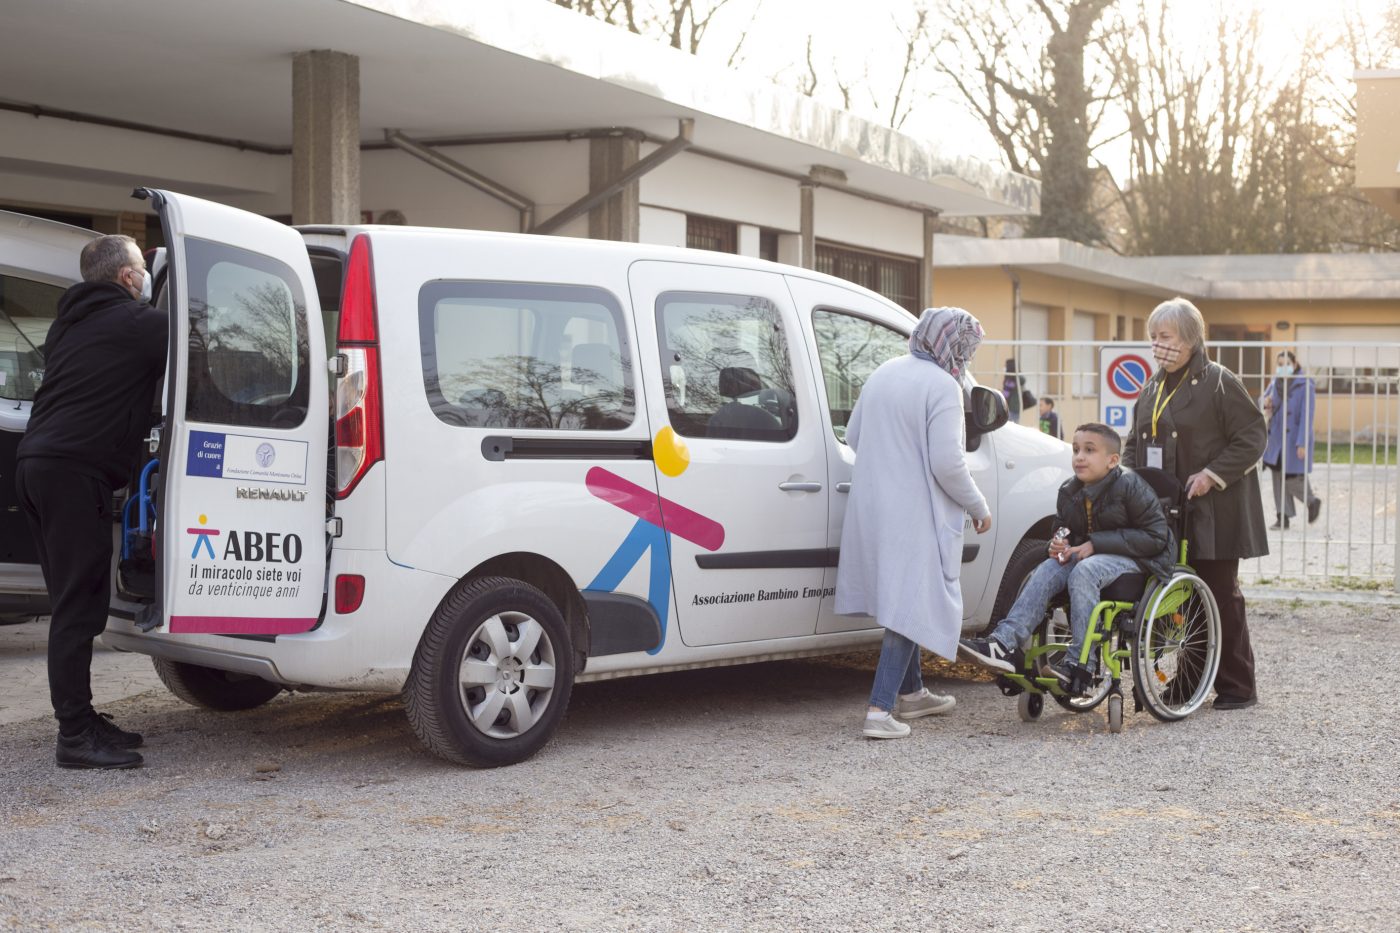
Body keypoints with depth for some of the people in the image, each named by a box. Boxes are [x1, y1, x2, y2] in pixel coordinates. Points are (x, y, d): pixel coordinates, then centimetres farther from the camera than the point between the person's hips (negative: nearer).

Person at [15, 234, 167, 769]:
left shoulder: (69, 323, 22)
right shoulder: (139, 323, -5)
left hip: (38, 462, 9)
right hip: (77, 470, -9)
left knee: (74, 604, 13)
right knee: (78, 608, -9)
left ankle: (80, 720, 18)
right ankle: (76, 738, -9)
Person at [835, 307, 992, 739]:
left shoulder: (883, 374, 9)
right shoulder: (943, 386, -16)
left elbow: (852, 436, 16)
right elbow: (947, 463, -20)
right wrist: (979, 507, -6)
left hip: (872, 508, 8)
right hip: (915, 516, -8)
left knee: (902, 603, 21)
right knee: (910, 609, -4)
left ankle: (911, 694, 34)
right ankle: (880, 711, -10)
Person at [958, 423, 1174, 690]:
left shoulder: (1129, 486, -15)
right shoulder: (1069, 493, 6)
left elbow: (1155, 536, -17)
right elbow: (1064, 531, 24)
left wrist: (1095, 544, -20)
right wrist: (1060, 546, -3)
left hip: (1137, 559, -7)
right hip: (1089, 555, 7)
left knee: (1083, 572, -33)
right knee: (1048, 570, -18)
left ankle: (1078, 662, -30)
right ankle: (1005, 643, -30)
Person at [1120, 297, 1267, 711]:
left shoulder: (1219, 383, -8)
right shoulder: (1153, 388, 14)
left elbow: (1253, 438, -9)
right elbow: (1135, 440, 23)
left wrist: (1212, 475, -16)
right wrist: (1128, 475, 5)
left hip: (1212, 514, -6)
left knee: (1221, 595, -1)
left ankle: (1237, 686, 7)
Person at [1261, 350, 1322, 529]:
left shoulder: (1305, 386, -12)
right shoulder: (1275, 384, 7)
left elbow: (1307, 416, -15)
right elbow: (1265, 398, 24)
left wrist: (1302, 443, -20)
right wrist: (1265, 403, -2)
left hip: (1294, 439, -6)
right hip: (1276, 439, 6)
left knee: (1292, 478, -6)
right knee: (1278, 476, 4)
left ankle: (1313, 502, 22)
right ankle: (1283, 517, 11)